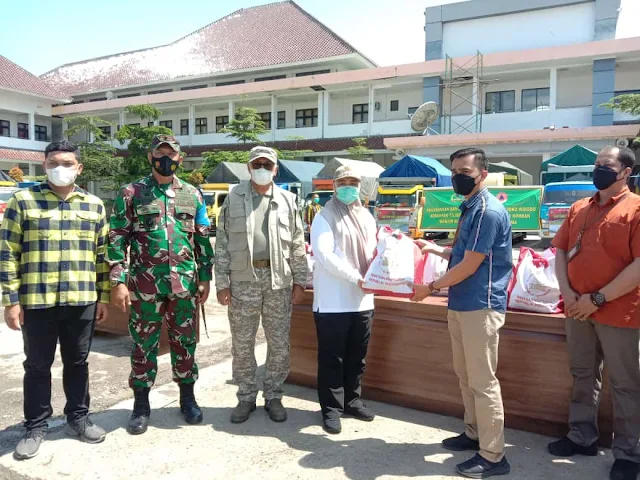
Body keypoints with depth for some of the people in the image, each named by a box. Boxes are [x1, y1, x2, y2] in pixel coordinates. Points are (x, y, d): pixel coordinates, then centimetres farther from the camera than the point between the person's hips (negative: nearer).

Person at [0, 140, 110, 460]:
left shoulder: (94, 205, 7)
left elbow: (102, 254, 9)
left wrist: (104, 297, 7)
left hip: (82, 300, 2)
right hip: (36, 301, -2)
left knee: (77, 363, 14)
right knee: (37, 366, 10)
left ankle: (78, 418, 30)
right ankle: (35, 427, 26)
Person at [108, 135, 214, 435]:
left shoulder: (193, 195, 8)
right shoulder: (131, 193, 1)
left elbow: (203, 240, 9)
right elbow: (117, 240, -3)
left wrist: (205, 278, 4)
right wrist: (118, 281, -9)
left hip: (185, 285, 2)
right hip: (145, 286, -2)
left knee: (185, 342, 12)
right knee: (143, 345, 9)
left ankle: (187, 397, 28)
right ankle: (141, 404, 24)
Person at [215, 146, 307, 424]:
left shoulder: (287, 200, 6)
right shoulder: (234, 198, 3)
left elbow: (298, 244, 7)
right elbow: (222, 243, 1)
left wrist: (299, 281, 2)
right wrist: (222, 282, -4)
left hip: (279, 281, 1)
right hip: (243, 281, -1)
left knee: (279, 344, 8)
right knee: (242, 344, 8)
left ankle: (274, 396, 24)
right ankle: (246, 397, 24)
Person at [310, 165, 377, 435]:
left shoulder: (367, 218, 15)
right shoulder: (324, 218, -5)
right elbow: (324, 255, -17)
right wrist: (356, 277, -22)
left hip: (363, 299, 6)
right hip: (333, 302, -6)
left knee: (357, 356, 16)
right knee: (332, 358, 4)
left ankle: (351, 400, 32)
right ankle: (331, 408, 16)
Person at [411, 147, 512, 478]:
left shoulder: (489, 211, -18)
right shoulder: (469, 208, 13)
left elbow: (470, 265, -19)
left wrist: (430, 287, -10)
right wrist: (435, 249, 16)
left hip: (480, 306, -10)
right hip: (460, 304, 10)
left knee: (483, 381, -1)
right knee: (465, 375, 19)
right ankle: (474, 433, 35)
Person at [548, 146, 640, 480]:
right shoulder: (579, 208, 10)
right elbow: (561, 251, 11)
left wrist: (598, 299, -16)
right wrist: (568, 294, -3)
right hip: (578, 310, 6)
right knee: (583, 375, 16)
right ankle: (582, 437, 31)